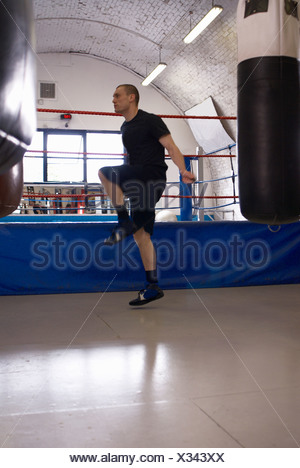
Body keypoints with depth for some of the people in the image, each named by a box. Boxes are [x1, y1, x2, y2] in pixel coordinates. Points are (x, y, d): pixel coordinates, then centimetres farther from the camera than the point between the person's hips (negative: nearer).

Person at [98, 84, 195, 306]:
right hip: (138, 183, 8)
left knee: (104, 172, -21)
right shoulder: (126, 127, 20)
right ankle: (153, 287, 8)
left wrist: (183, 171, -26)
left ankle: (125, 222, -14)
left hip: (152, 177, -8)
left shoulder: (150, 121, -4)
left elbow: (171, 147, -11)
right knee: (141, 234, 4)